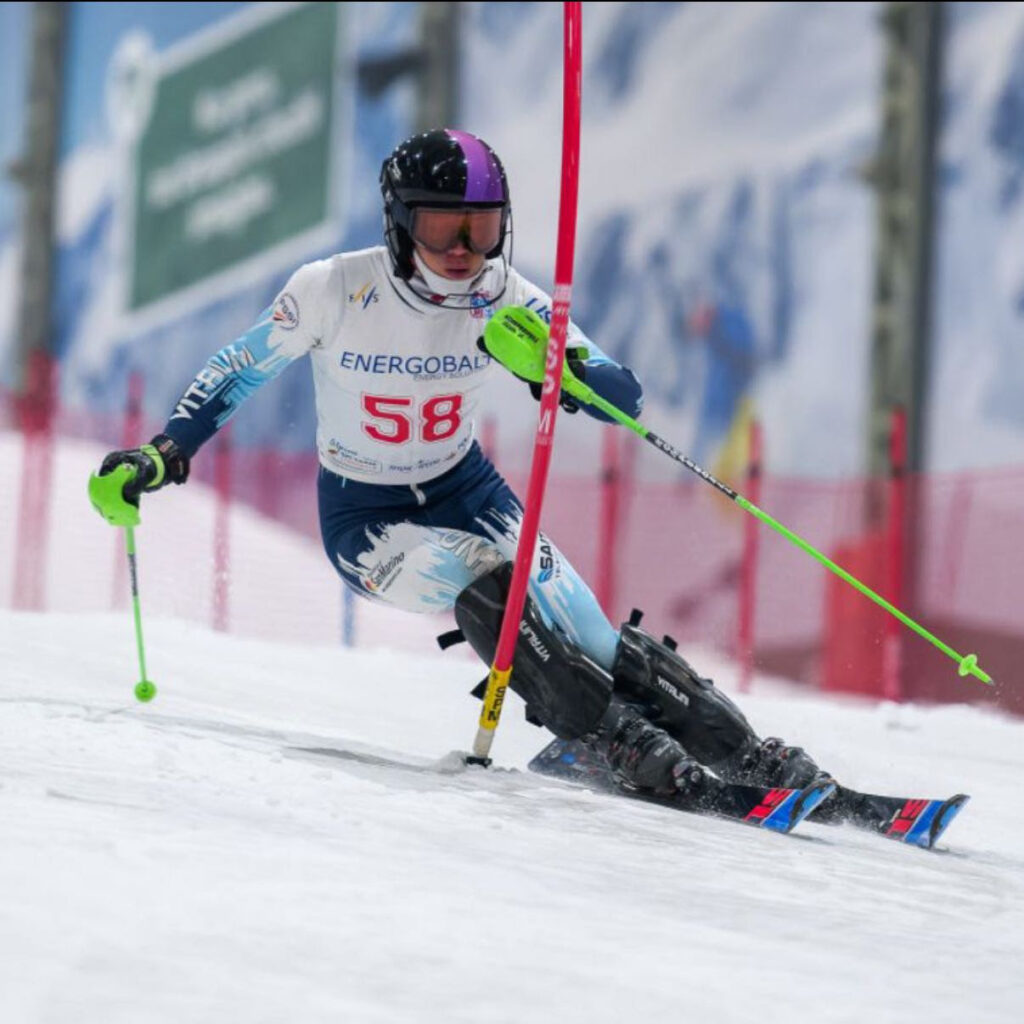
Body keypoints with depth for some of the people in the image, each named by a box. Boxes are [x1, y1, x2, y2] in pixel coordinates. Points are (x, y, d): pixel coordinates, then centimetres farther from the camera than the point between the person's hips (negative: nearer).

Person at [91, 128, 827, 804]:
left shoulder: (506, 301, -17)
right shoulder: (333, 290, -22)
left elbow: (626, 399, -21)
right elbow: (238, 373, -5)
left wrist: (562, 369, -41)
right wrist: (167, 454, -16)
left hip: (465, 492, 2)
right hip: (365, 518, -2)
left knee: (593, 646, -14)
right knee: (487, 589, -32)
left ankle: (747, 757, -2)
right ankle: (624, 745, -22)